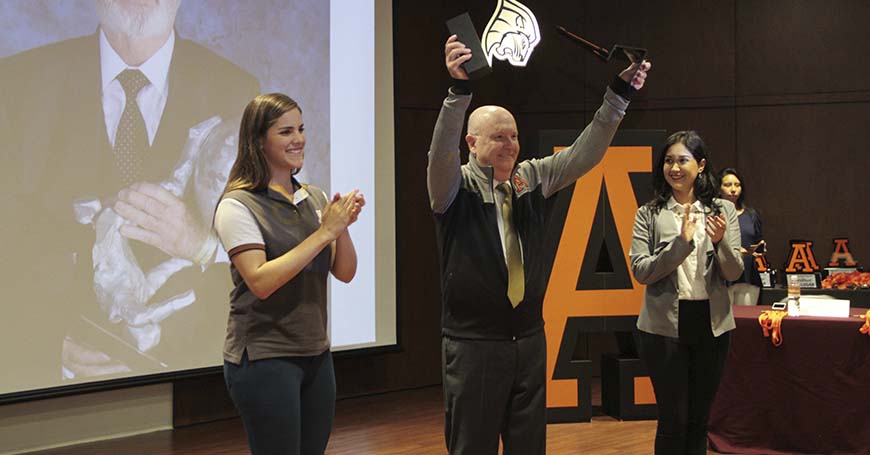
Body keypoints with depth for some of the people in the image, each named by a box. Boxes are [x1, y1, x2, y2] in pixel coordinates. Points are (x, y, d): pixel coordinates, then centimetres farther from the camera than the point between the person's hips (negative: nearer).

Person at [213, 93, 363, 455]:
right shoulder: (238, 205, -10)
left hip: (316, 354, 6)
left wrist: (342, 227, -12)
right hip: (264, 358, -6)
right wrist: (323, 232, -20)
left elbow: (345, 273, 6)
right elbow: (261, 282, -20)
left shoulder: (314, 198, 9)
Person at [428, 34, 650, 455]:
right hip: (474, 343, -5)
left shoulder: (533, 178, 7)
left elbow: (584, 154, 2)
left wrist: (619, 95, -10)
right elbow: (442, 153, -27)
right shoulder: (455, 186, -8)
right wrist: (459, 89, -42)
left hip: (529, 338, 5)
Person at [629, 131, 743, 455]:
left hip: (711, 325, 2)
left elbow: (734, 273, -1)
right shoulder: (650, 214, -1)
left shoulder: (723, 210, 3)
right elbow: (640, 271, -10)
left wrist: (720, 242, -20)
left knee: (699, 419, 13)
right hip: (664, 325, -2)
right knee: (673, 420, 3)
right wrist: (681, 242, -21)